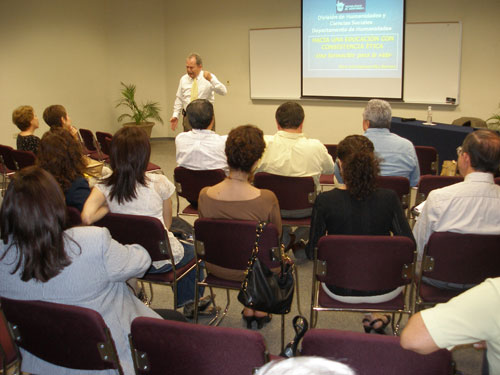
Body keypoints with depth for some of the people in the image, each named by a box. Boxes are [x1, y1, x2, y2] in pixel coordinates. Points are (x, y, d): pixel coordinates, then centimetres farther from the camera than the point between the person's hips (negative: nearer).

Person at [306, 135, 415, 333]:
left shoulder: (325, 201, -19)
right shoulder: (389, 198, -18)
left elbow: (313, 252, -10)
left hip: (340, 291, 0)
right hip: (383, 291, 0)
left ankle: (371, 318, 40)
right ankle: (375, 317, 40)